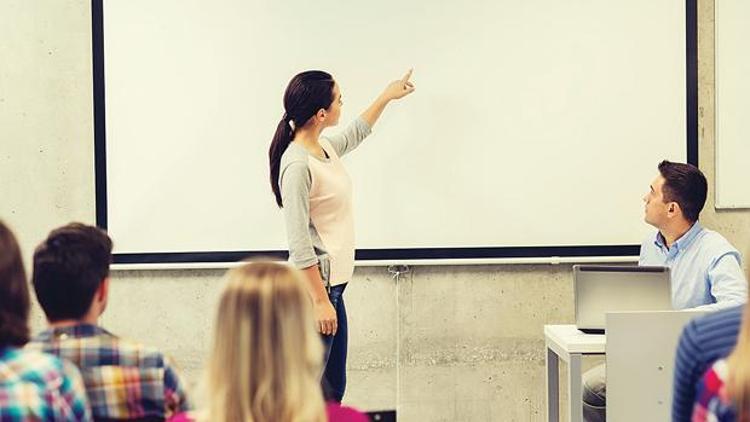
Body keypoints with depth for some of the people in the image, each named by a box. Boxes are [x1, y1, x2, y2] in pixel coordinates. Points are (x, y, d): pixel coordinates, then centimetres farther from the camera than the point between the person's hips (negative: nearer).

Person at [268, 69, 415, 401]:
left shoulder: (325, 147, 8)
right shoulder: (297, 165, -20)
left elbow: (354, 134, 34)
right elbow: (299, 244, -21)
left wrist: (386, 97, 42)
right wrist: (320, 301, -21)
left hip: (333, 285, 10)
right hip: (315, 286, -10)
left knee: (333, 387, 14)